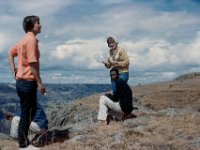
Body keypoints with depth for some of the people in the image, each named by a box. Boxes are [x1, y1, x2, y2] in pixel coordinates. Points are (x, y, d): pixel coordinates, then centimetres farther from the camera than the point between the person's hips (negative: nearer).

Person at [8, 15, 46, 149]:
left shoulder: (25, 39, 14)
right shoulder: (31, 39, -16)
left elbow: (11, 53, 24)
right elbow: (32, 63, -22)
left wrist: (14, 70, 17)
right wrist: (40, 83, -18)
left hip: (22, 81, 10)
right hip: (28, 82, -10)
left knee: (29, 111, 18)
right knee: (27, 113, 0)